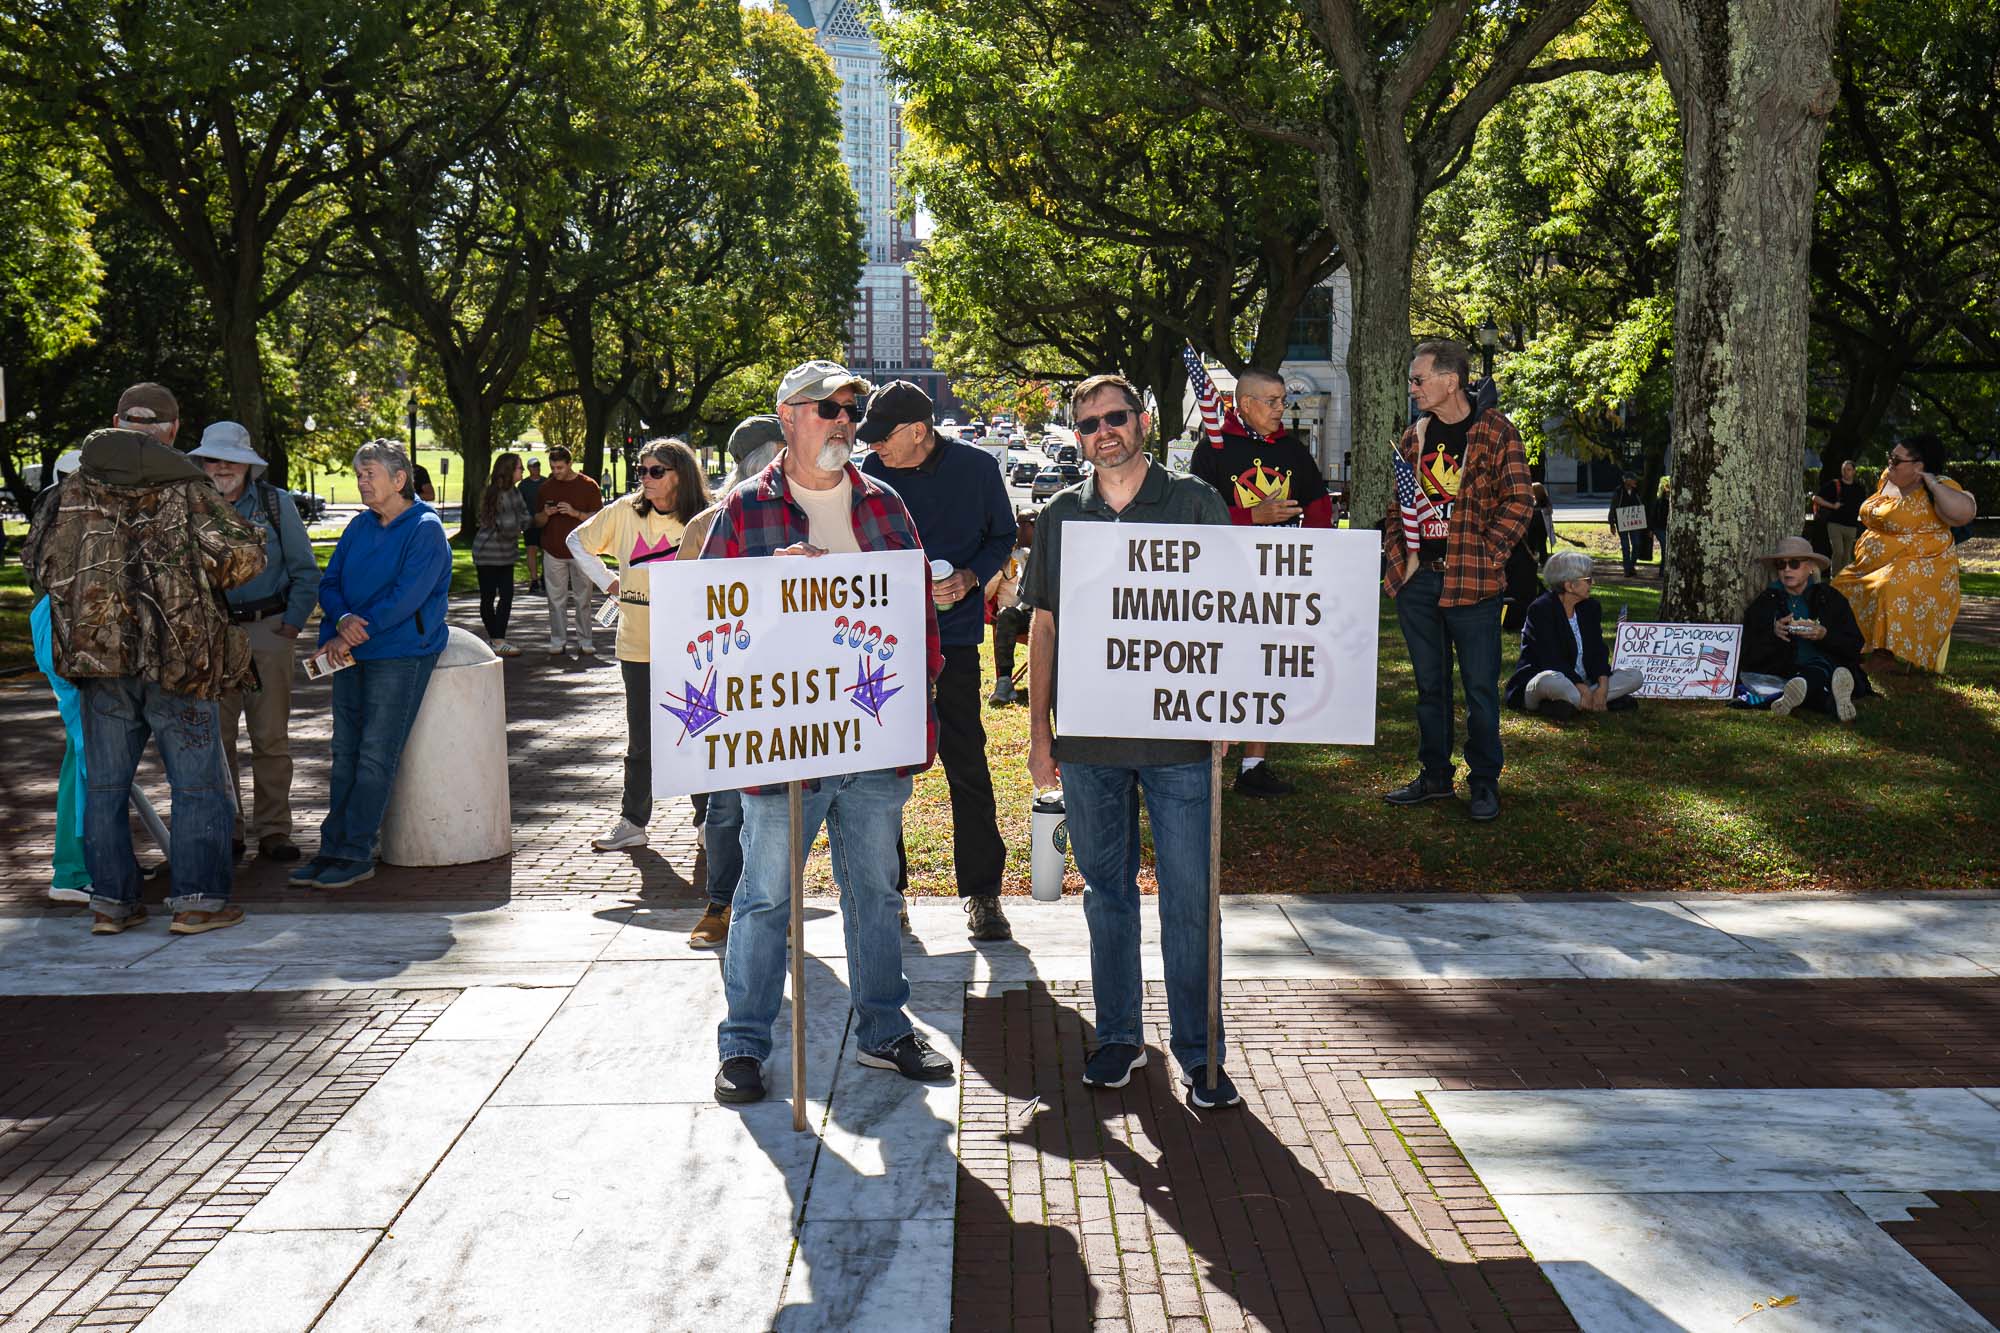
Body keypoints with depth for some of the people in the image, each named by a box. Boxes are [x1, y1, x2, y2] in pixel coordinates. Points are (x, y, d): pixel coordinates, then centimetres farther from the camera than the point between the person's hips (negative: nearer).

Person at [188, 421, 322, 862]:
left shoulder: (277, 503, 5)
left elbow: (306, 571, 7)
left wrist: (293, 623, -3)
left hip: (267, 630, -1)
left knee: (271, 737, 0)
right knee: (216, 737, 3)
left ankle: (273, 830, 7)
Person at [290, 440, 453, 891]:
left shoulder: (425, 529, -8)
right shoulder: (359, 527, 14)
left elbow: (405, 599, -17)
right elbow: (329, 583, 9)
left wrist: (350, 636, -15)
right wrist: (343, 621, -13)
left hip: (400, 654, -7)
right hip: (351, 654, 7)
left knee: (375, 757, -6)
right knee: (345, 754, 7)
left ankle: (355, 854, -2)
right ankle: (333, 850, 11)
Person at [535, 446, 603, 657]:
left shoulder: (588, 486, 0)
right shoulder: (546, 487, 10)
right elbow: (538, 522, 13)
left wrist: (575, 513, -16)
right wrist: (546, 514, -9)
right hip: (553, 552, 2)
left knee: (583, 599, 1)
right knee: (556, 599, 2)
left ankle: (584, 641, 7)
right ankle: (557, 641, 7)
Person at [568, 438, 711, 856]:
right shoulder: (625, 512, 3)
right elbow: (578, 541, 18)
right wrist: (606, 582, 10)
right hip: (638, 645, 3)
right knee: (641, 740, 10)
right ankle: (632, 822, 18)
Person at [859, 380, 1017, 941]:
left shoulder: (976, 468, -2)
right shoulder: (870, 474, 0)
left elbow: (1003, 536, 8)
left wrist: (968, 578, -9)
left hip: (954, 636, -1)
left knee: (966, 762, 0)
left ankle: (982, 891, 10)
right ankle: (886, 885, 20)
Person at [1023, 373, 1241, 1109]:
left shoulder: (1195, 503, 2)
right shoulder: (1060, 515, 9)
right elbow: (1043, 624, 12)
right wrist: (1039, 729, 7)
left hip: (1178, 738, -2)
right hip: (1088, 741, 3)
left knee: (1189, 898, 0)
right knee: (1106, 890, 12)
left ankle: (1200, 1052, 11)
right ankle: (1118, 1034, 26)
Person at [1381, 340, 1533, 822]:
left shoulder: (1495, 431, -5)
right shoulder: (1414, 437, 12)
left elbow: (1519, 500, -7)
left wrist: (1485, 554, -13)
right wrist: (1398, 551, 5)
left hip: (1470, 582, -5)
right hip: (1415, 579, 5)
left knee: (1480, 687, 1)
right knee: (1430, 685, 13)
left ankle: (1485, 783, 12)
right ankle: (1434, 776, 23)